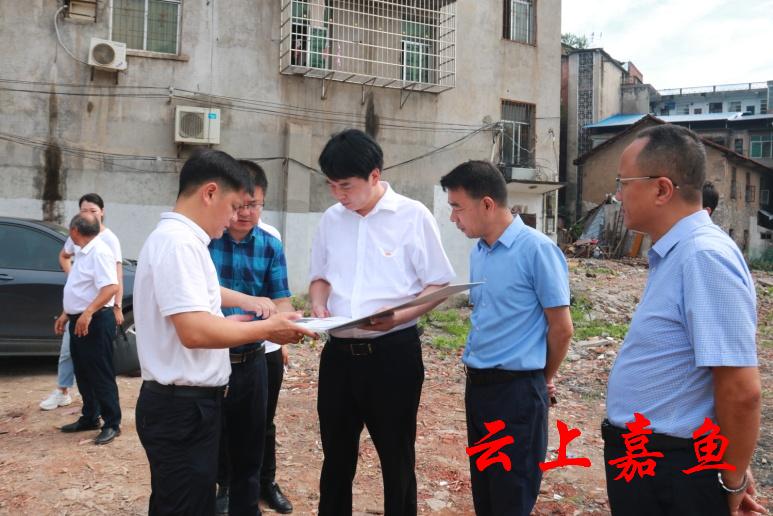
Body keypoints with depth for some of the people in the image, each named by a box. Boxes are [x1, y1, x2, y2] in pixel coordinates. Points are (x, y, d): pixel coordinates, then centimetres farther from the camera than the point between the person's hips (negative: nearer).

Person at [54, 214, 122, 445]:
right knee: (83, 374, 16)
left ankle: (112, 424, 3)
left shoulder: (99, 252, -17)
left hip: (95, 320, -10)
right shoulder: (82, 253, 16)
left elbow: (111, 287, -27)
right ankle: (89, 418, 27)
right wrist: (66, 314, 23)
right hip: (79, 320, 10)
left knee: (101, 374, -5)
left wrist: (88, 313, -33)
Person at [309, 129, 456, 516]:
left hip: (393, 352, -4)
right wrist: (318, 305, -4)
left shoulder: (412, 215, -8)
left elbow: (439, 284, -7)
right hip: (339, 352, 5)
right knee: (336, 455, 18)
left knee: (396, 456, 13)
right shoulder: (331, 219, 7)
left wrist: (398, 316, -22)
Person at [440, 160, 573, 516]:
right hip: (476, 384, 7)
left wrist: (543, 378, 2)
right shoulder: (478, 252, 7)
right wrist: (474, 354, 10)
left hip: (517, 389, -7)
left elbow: (562, 328, -10)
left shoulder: (537, 249, -15)